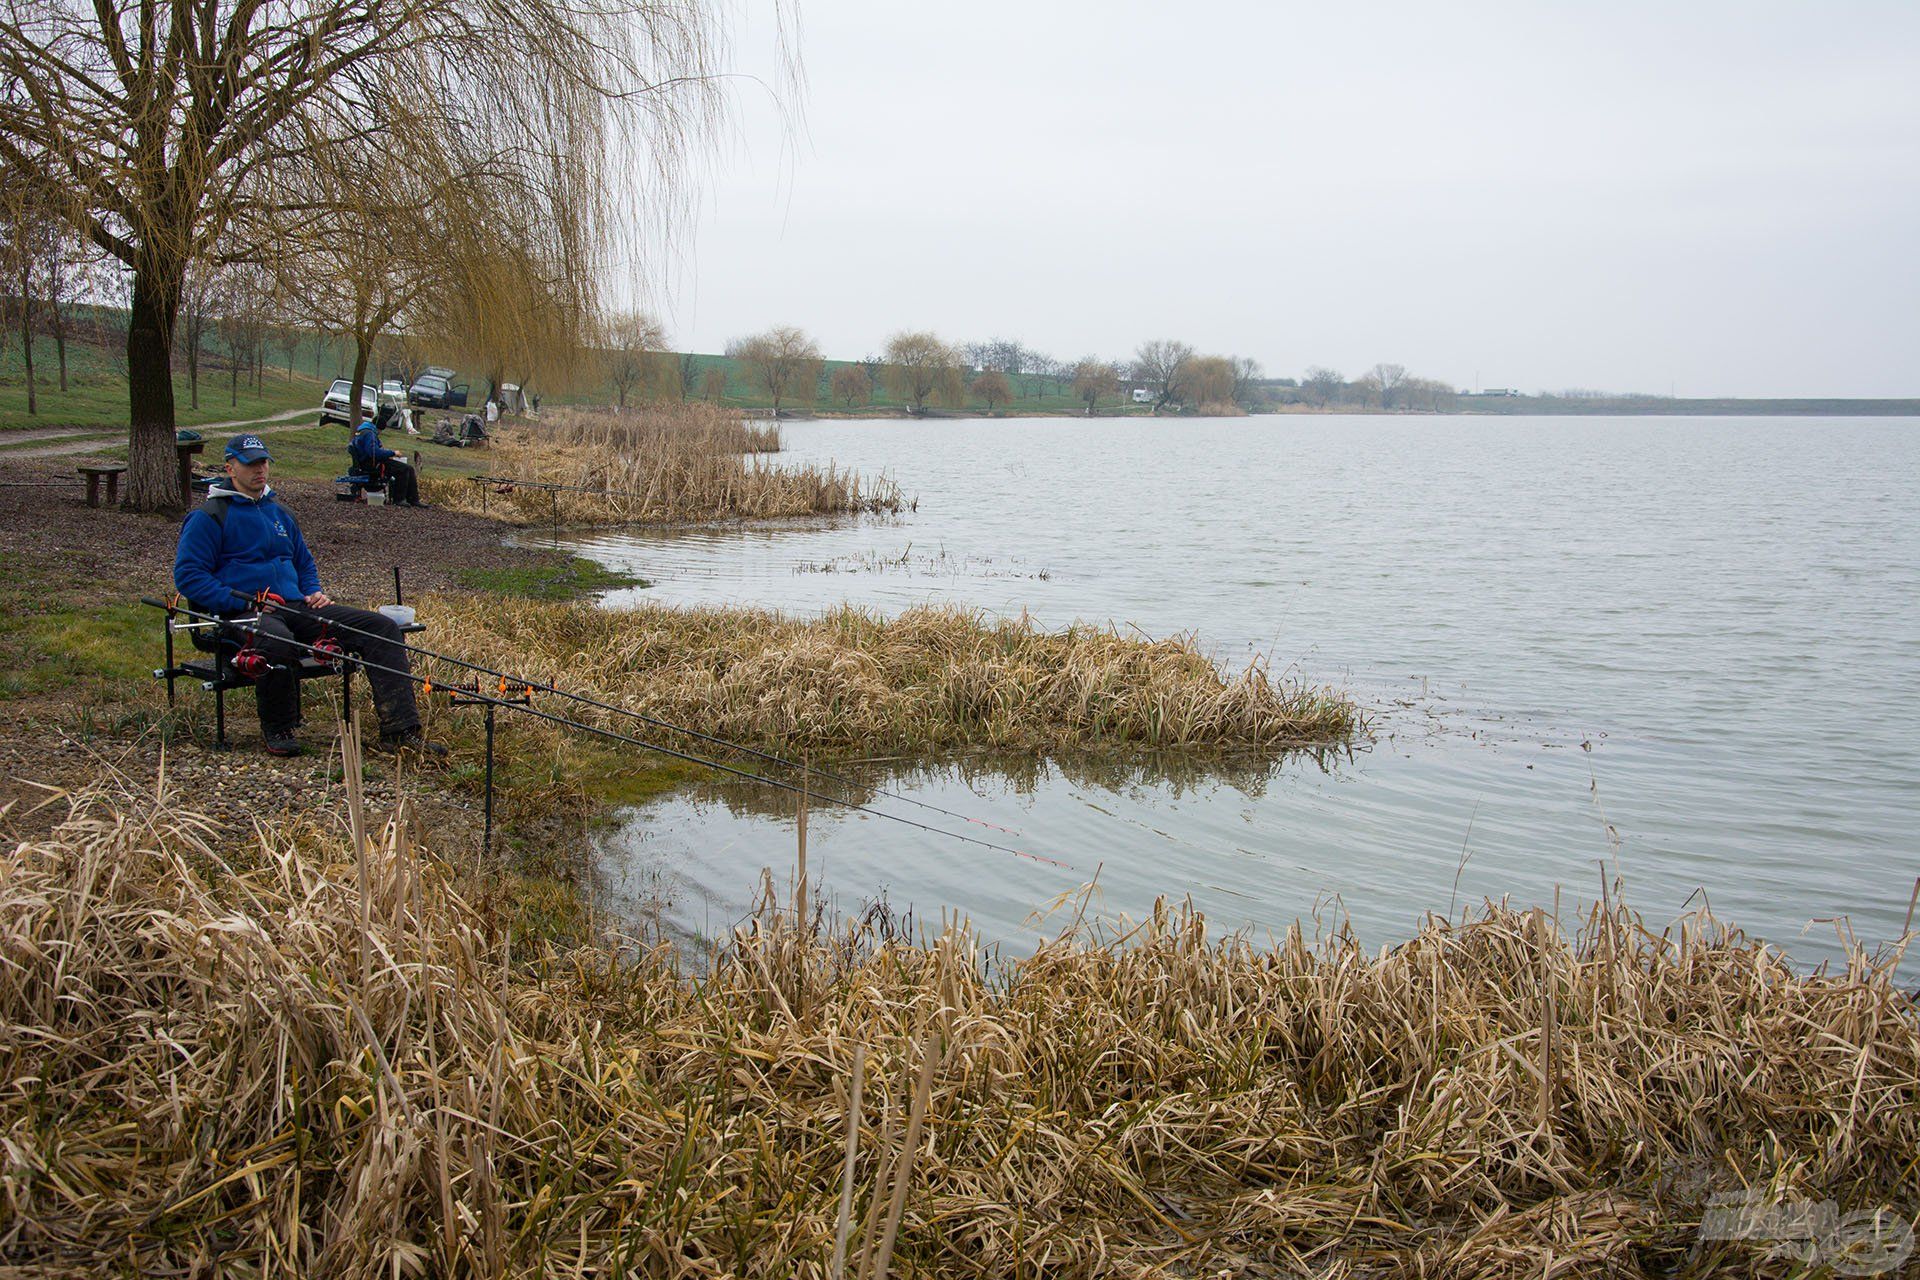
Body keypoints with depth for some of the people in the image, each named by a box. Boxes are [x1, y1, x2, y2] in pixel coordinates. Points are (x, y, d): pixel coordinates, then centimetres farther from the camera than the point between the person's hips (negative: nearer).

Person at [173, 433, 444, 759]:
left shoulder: (280, 513, 24)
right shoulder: (207, 517, 2)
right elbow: (187, 576, -6)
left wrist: (314, 593, 12)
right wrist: (243, 601, -16)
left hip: (295, 607, 7)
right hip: (241, 614, -6)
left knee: (382, 627, -12)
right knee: (278, 642, -44)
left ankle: (400, 731, -21)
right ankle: (279, 730, -17)